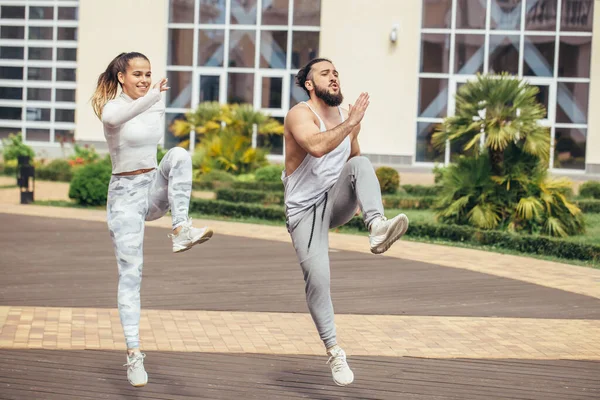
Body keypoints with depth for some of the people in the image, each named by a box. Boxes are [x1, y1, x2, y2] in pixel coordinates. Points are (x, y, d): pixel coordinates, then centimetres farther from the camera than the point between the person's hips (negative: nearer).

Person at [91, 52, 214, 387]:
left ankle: (181, 231, -32)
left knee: (179, 154, -26)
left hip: (155, 188, 5)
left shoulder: (158, 105, 7)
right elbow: (118, 116, -38)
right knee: (131, 272, -10)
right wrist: (153, 96, -52)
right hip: (125, 194, -5)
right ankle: (134, 353, -6)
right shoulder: (111, 108, -12)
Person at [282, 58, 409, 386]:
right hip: (305, 208, -4)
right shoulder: (300, 114, -14)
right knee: (317, 277, -17)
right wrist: (350, 123, -29)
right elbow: (316, 146, -35)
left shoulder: (349, 115, 7)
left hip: (336, 202, 4)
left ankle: (377, 229, -47)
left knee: (360, 163, -24)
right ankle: (333, 351, -3)